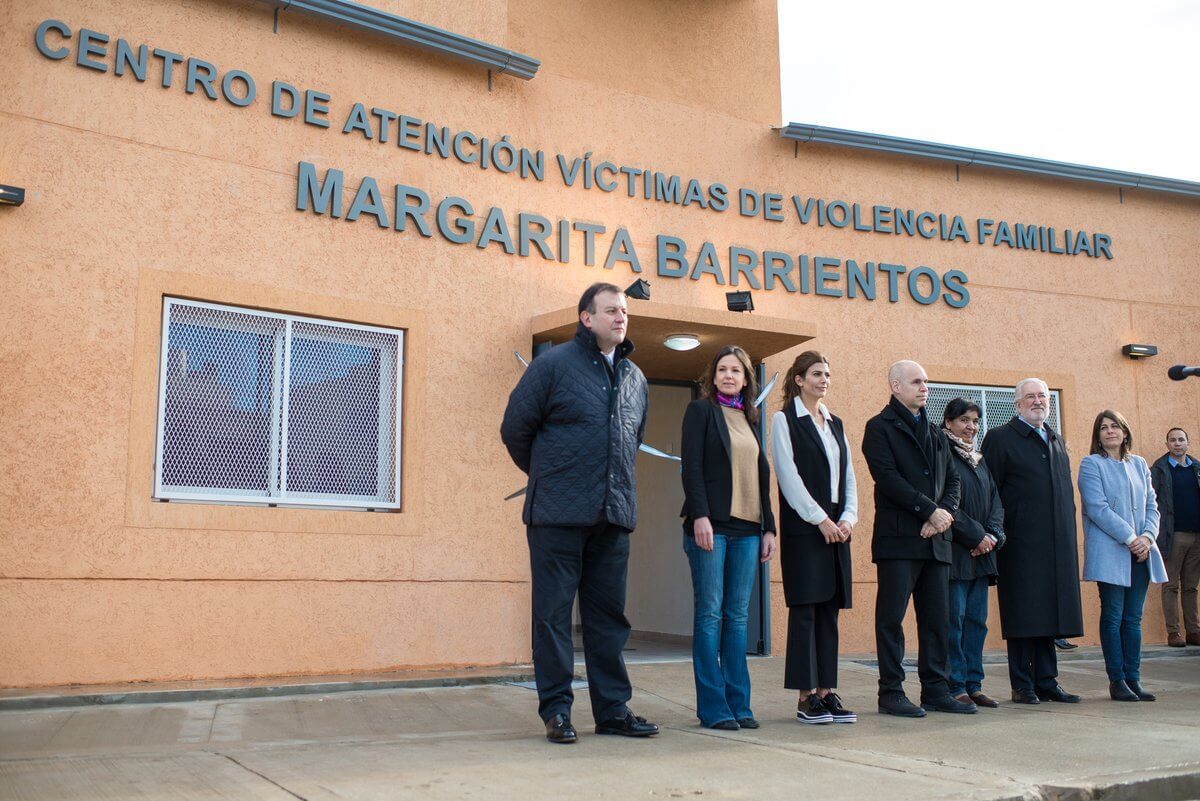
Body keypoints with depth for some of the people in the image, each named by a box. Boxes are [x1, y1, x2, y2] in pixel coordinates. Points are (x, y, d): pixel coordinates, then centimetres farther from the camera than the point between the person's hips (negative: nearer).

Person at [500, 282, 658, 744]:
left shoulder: (635, 377, 14)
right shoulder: (554, 364, -4)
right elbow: (515, 428, 1)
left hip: (614, 516, 5)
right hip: (558, 515, -5)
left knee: (608, 615, 10)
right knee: (553, 614, 1)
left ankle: (613, 709, 17)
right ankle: (556, 711, 10)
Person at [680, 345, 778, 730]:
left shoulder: (750, 419, 19)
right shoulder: (701, 410, 4)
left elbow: (761, 476, 19)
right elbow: (691, 465, -6)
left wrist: (769, 527, 12)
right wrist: (700, 516, -16)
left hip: (746, 528, 5)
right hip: (711, 525, -5)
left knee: (738, 616, 6)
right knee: (709, 614, -3)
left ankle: (739, 703, 9)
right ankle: (713, 706, 0)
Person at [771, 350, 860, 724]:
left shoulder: (835, 424, 18)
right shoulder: (784, 419, 0)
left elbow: (849, 476, 14)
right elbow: (789, 475, -9)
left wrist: (848, 518, -1)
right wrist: (820, 519, -13)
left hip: (837, 528, 6)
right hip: (803, 527, -6)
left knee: (829, 609, 5)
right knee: (805, 609, -6)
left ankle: (826, 692, 9)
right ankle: (806, 697, -2)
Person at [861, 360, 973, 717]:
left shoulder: (935, 433, 21)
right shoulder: (880, 427, 0)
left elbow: (952, 480, 17)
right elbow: (888, 478, -12)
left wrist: (946, 513, -3)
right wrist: (931, 510, -14)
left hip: (936, 538, 7)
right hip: (898, 538, -6)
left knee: (938, 619, 8)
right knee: (891, 618, -3)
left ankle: (936, 690, 15)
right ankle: (891, 693, 4)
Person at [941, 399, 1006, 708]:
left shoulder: (979, 460, 19)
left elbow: (995, 500, 15)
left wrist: (993, 535, -2)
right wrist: (976, 536, -12)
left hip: (981, 553, 8)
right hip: (954, 551, -7)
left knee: (976, 619, 8)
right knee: (954, 618, -6)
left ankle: (973, 684, 13)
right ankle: (955, 687, -2)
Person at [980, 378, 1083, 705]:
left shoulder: (1056, 440, 19)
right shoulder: (1000, 438, -1)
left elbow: (1066, 490, 21)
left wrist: (1070, 535, 13)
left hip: (1057, 543, 6)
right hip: (1021, 543, -6)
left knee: (1048, 615, 9)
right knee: (1023, 615, -3)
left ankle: (1046, 681, 15)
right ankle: (1022, 685, 4)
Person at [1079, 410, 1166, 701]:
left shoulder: (1139, 464, 15)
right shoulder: (1091, 464, -1)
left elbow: (1151, 505, 12)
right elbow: (1097, 508, -10)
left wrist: (1147, 537, -6)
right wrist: (1129, 538, -15)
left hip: (1140, 552, 5)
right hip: (1109, 553, -5)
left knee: (1133, 618, 7)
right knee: (1113, 617, -2)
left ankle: (1133, 678, 11)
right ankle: (1117, 680, 4)